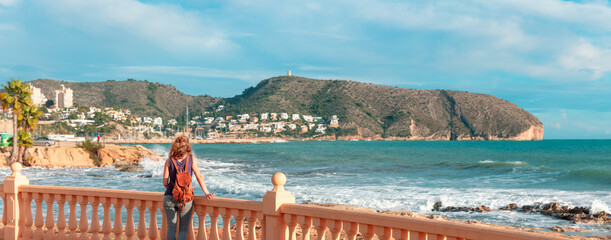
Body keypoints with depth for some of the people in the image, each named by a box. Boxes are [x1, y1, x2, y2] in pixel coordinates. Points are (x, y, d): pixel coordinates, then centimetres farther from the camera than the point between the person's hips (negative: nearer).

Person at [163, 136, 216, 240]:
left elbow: (165, 182, 2)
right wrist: (207, 193, 1)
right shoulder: (191, 159, 0)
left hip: (169, 197, 1)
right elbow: (199, 177, -3)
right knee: (183, 229, 7)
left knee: (171, 228, 11)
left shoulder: (169, 161, 1)